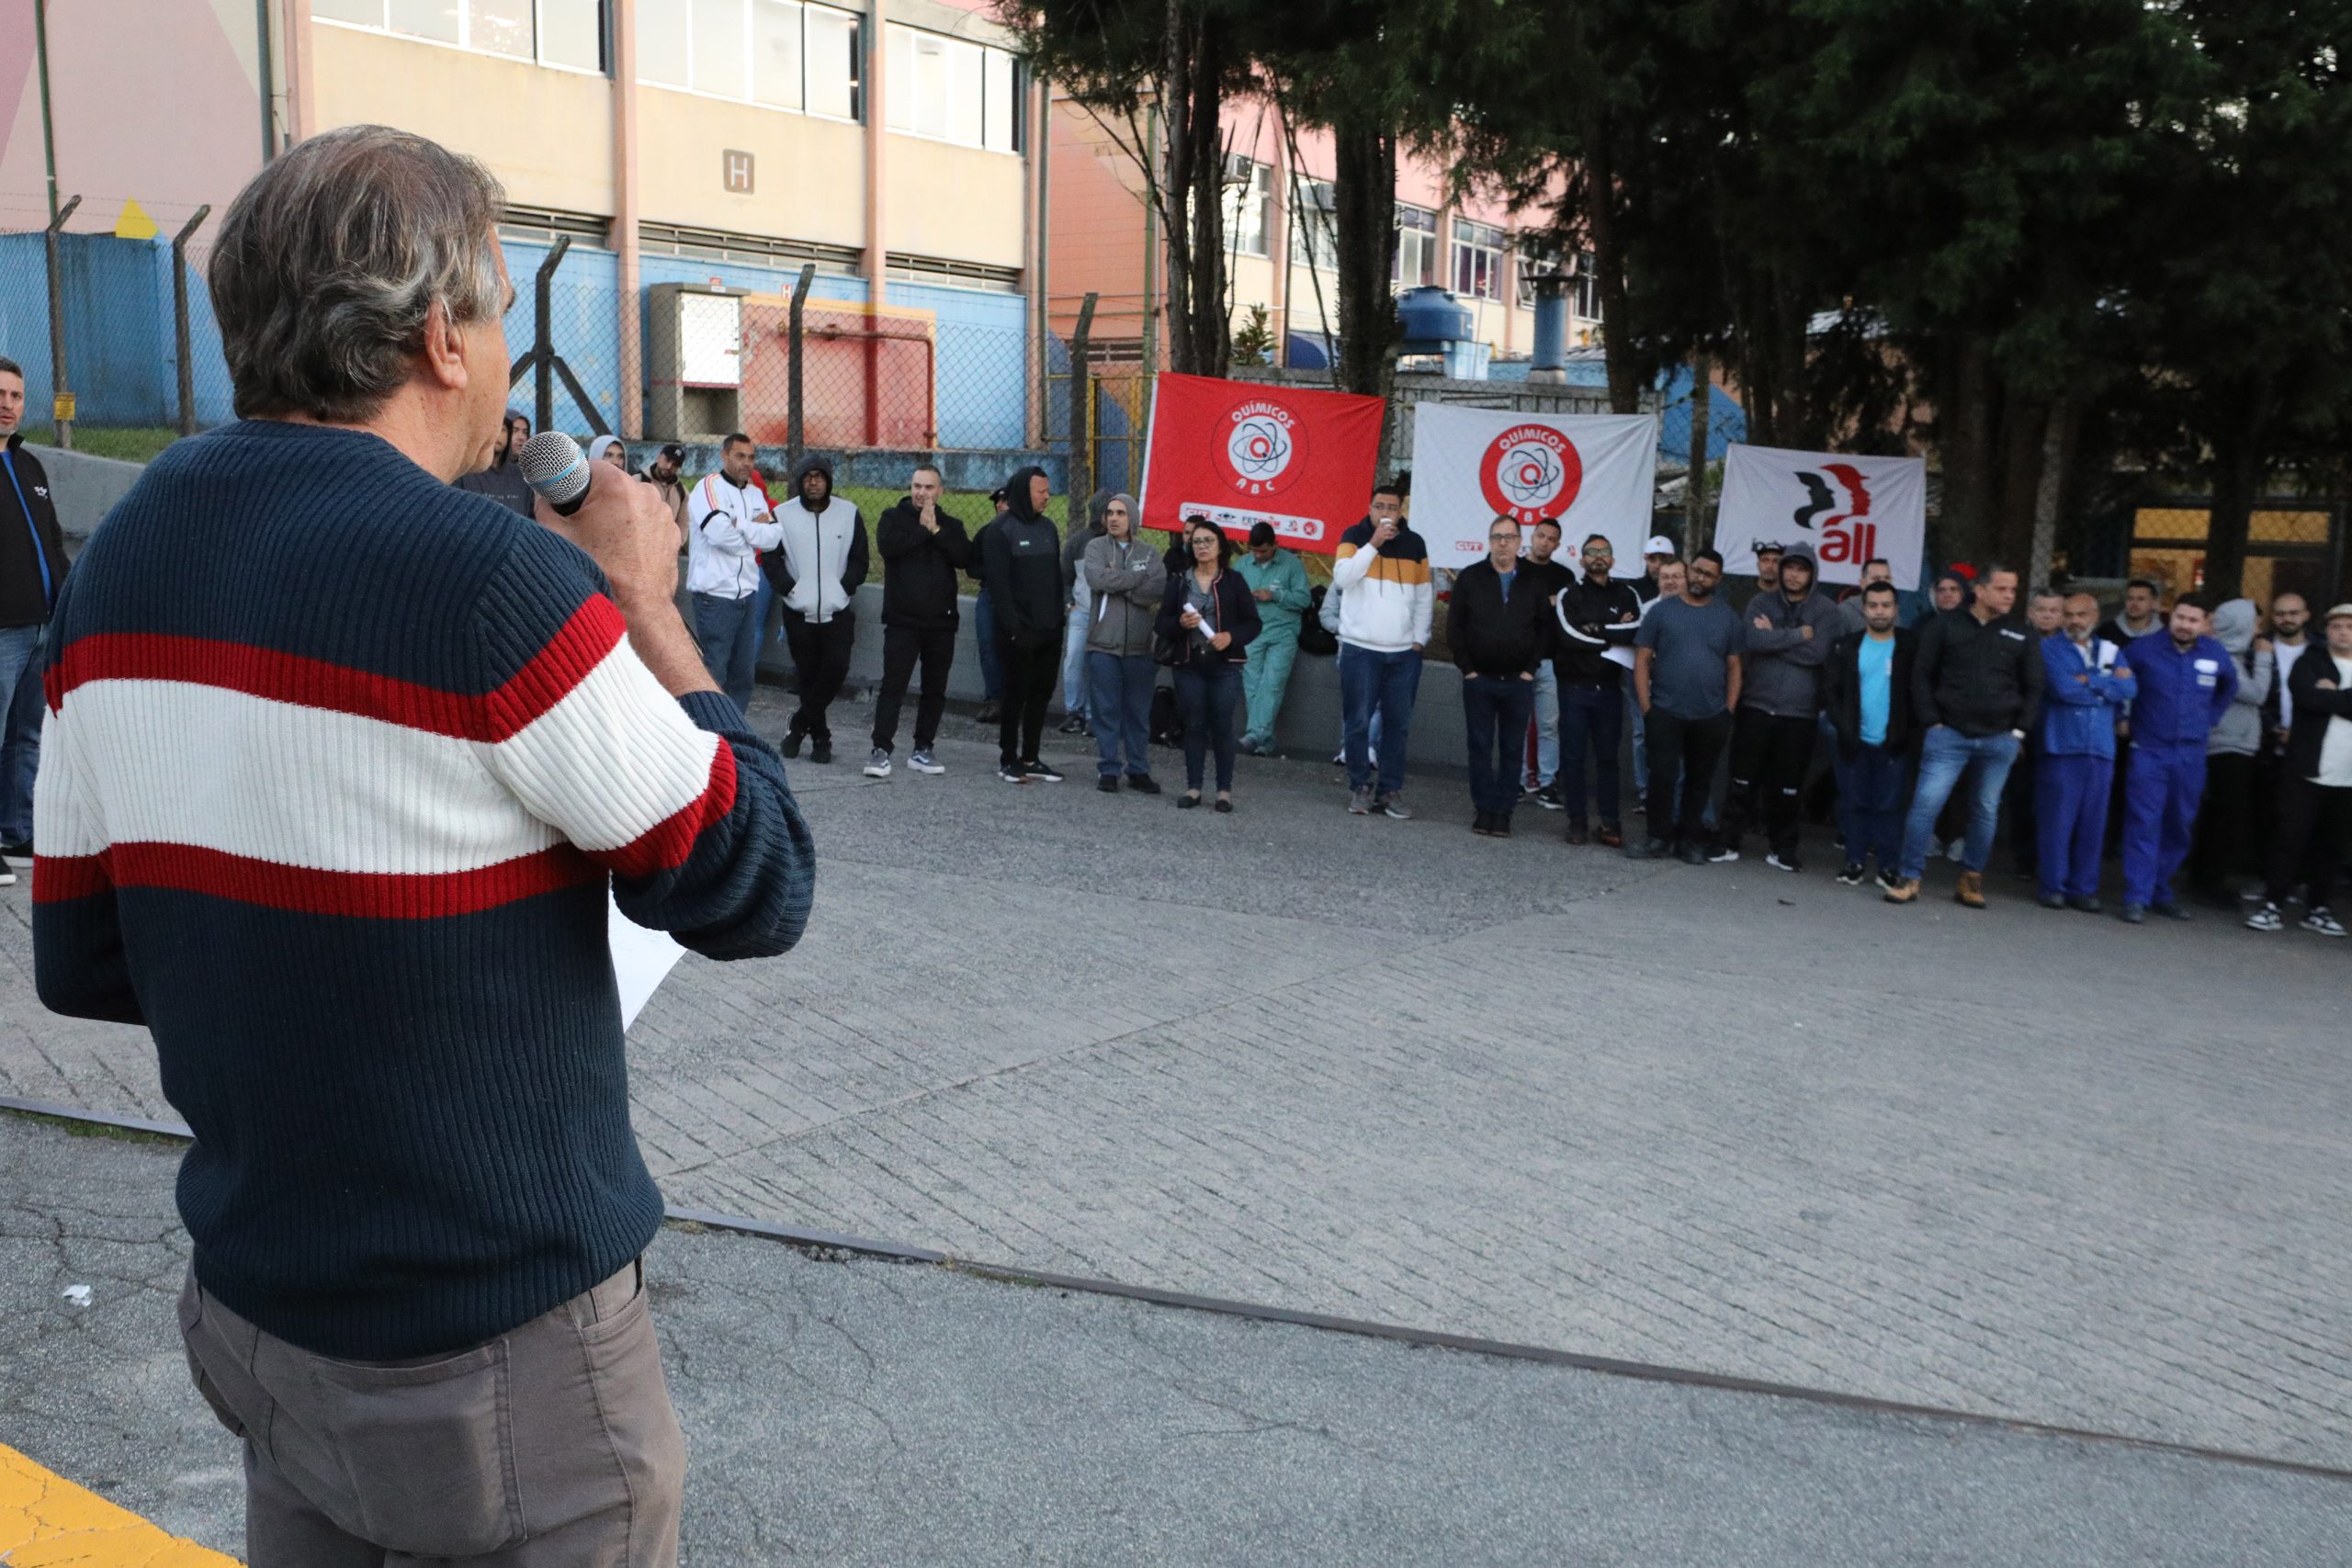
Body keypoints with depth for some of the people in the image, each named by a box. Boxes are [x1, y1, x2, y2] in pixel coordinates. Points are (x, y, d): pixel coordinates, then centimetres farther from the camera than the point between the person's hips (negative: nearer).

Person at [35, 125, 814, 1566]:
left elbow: (82, 962, 6)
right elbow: (758, 892, -15)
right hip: (503, 1350, -7)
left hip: (255, 1308, 7)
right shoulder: (496, 579, -22)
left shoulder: (122, 557, 1)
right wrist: (646, 607, -6)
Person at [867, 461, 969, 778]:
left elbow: (965, 558, -7)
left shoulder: (951, 524, 11)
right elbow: (888, 546, -17)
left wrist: (936, 530, -12)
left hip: (941, 622, 3)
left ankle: (923, 749, 18)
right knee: (893, 686, -7)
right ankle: (881, 750, -6)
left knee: (935, 690, 9)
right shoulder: (894, 518, 4)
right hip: (902, 620, -3)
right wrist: (922, 529, -12)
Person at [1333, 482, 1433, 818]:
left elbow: (1424, 596, 13)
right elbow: (1342, 577, -15)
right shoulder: (1354, 536, 1)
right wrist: (1373, 544, -18)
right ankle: (1360, 787, 8)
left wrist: (1420, 638, 7)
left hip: (1404, 652, 3)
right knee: (1359, 722, -2)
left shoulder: (1414, 544, 9)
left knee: (1398, 724, 2)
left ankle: (1390, 790, 7)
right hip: (1360, 648, -2)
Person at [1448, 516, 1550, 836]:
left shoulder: (1533, 583, 5)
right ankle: (1483, 809, 11)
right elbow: (1454, 625, 1)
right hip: (1479, 679, -1)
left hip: (1518, 681, 1)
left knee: (1512, 749, 4)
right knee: (1480, 747, 4)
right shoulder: (1470, 578, 2)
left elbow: (1545, 627, 6)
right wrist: (1466, 667, -4)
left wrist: (1531, 667, -3)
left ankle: (1504, 811, 9)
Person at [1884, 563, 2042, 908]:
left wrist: (2019, 731, 4)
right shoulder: (1945, 625, 0)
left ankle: (1971, 879, 20)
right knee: (1926, 804, -10)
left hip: (1999, 740, 2)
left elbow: (2033, 688, 12)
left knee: (1986, 812, 8)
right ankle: (1910, 878, -4)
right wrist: (1932, 722, -4)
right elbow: (1922, 676, 2)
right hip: (1949, 734, -2)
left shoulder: (2021, 635, 6)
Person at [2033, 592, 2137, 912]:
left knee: (2093, 822, 4)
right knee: (2056, 820, -2)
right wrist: (2108, 685, -1)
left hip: (2101, 749, 4)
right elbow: (2063, 687, -13)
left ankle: (2083, 888, 12)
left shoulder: (2110, 651, 15)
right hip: (2061, 746, -4)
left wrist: (2089, 681, -9)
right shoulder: (2050, 648, 3)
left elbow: (2128, 688, -1)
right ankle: (2053, 886, 6)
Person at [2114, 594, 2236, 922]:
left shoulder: (2216, 654, 2)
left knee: (2179, 828, 10)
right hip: (2149, 751, -4)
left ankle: (2160, 892, 22)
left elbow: (2229, 687, 23)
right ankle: (2137, 898, -10)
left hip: (2191, 755, 4)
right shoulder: (2144, 648, -9)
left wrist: (2211, 718, 14)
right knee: (2143, 824, -10)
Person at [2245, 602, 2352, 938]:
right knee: (2291, 838, -4)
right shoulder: (2309, 663, 4)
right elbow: (2308, 697, -17)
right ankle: (2272, 906, 0)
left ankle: (2317, 908, 18)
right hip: (2306, 770, -3)